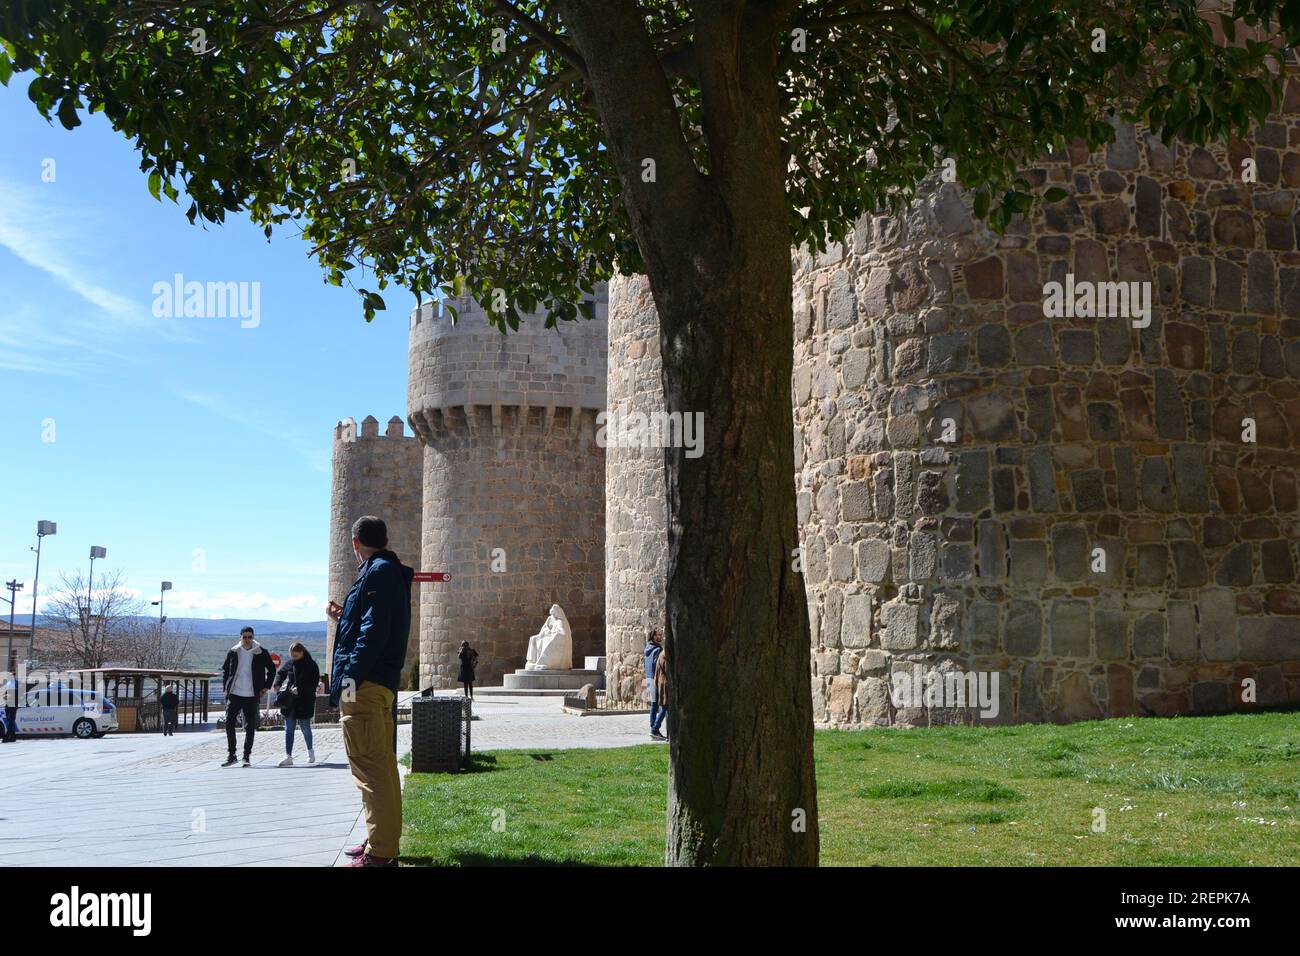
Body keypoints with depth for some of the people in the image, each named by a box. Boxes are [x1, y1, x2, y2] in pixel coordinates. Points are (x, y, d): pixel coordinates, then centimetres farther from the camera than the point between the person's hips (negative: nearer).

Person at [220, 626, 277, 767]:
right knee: (229, 724, -4)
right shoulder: (233, 652, 3)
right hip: (234, 695, 1)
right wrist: (225, 686, 7)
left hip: (252, 696, -1)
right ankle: (231, 755, 5)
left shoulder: (262, 653, -2)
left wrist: (266, 687, 3)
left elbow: (272, 670, 10)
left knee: (250, 727, 1)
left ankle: (247, 756, 10)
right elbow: (224, 669, 18)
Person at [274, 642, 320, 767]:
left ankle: (310, 751, 30)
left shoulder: (311, 665, -7)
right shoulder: (289, 663, 4)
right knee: (289, 729, 1)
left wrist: (300, 689, -22)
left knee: (305, 727, 6)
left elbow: (314, 683, -11)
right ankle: (288, 756, 2)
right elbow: (281, 673, 16)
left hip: (305, 701, -4)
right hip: (289, 701, 4)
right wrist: (277, 684, -3)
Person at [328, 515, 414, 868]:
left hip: (366, 684, -11)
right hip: (382, 683, 11)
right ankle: (382, 842, 25)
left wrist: (351, 676, -23)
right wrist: (343, 617, 33)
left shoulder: (378, 572, -10)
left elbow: (373, 631, -20)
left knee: (369, 766, -10)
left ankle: (380, 853, -9)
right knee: (381, 765, 16)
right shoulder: (392, 572, 20)